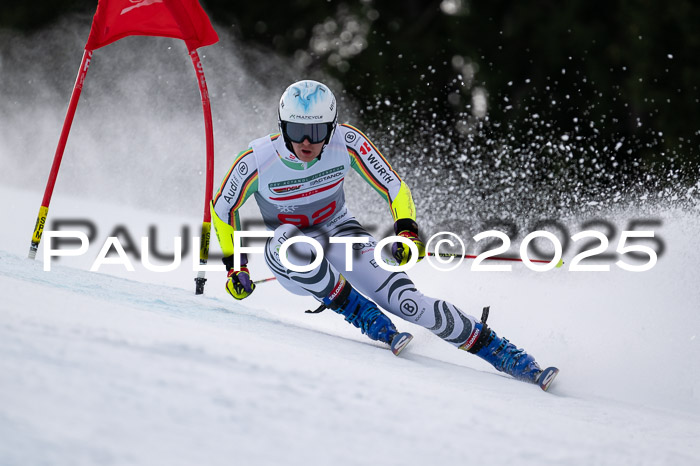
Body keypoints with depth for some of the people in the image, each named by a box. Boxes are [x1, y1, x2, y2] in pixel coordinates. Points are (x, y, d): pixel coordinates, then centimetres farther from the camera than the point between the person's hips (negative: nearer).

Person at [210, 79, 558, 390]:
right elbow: (223, 208, -5)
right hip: (288, 262, -1)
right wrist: (235, 266, -8)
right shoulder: (257, 161, -25)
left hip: (338, 234, 1)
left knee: (407, 302, -19)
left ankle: (504, 354, -8)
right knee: (295, 246, -39)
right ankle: (366, 318, -21)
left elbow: (393, 188, -11)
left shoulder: (346, 142, -22)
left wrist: (407, 230, -29)